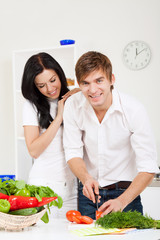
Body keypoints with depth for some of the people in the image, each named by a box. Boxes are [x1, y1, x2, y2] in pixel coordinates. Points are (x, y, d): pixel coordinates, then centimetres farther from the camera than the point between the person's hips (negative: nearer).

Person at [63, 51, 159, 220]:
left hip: (125, 192, -2)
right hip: (88, 192, 2)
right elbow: (73, 152, -4)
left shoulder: (133, 109, -18)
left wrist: (122, 201, -30)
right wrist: (86, 178, -25)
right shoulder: (73, 106, -8)